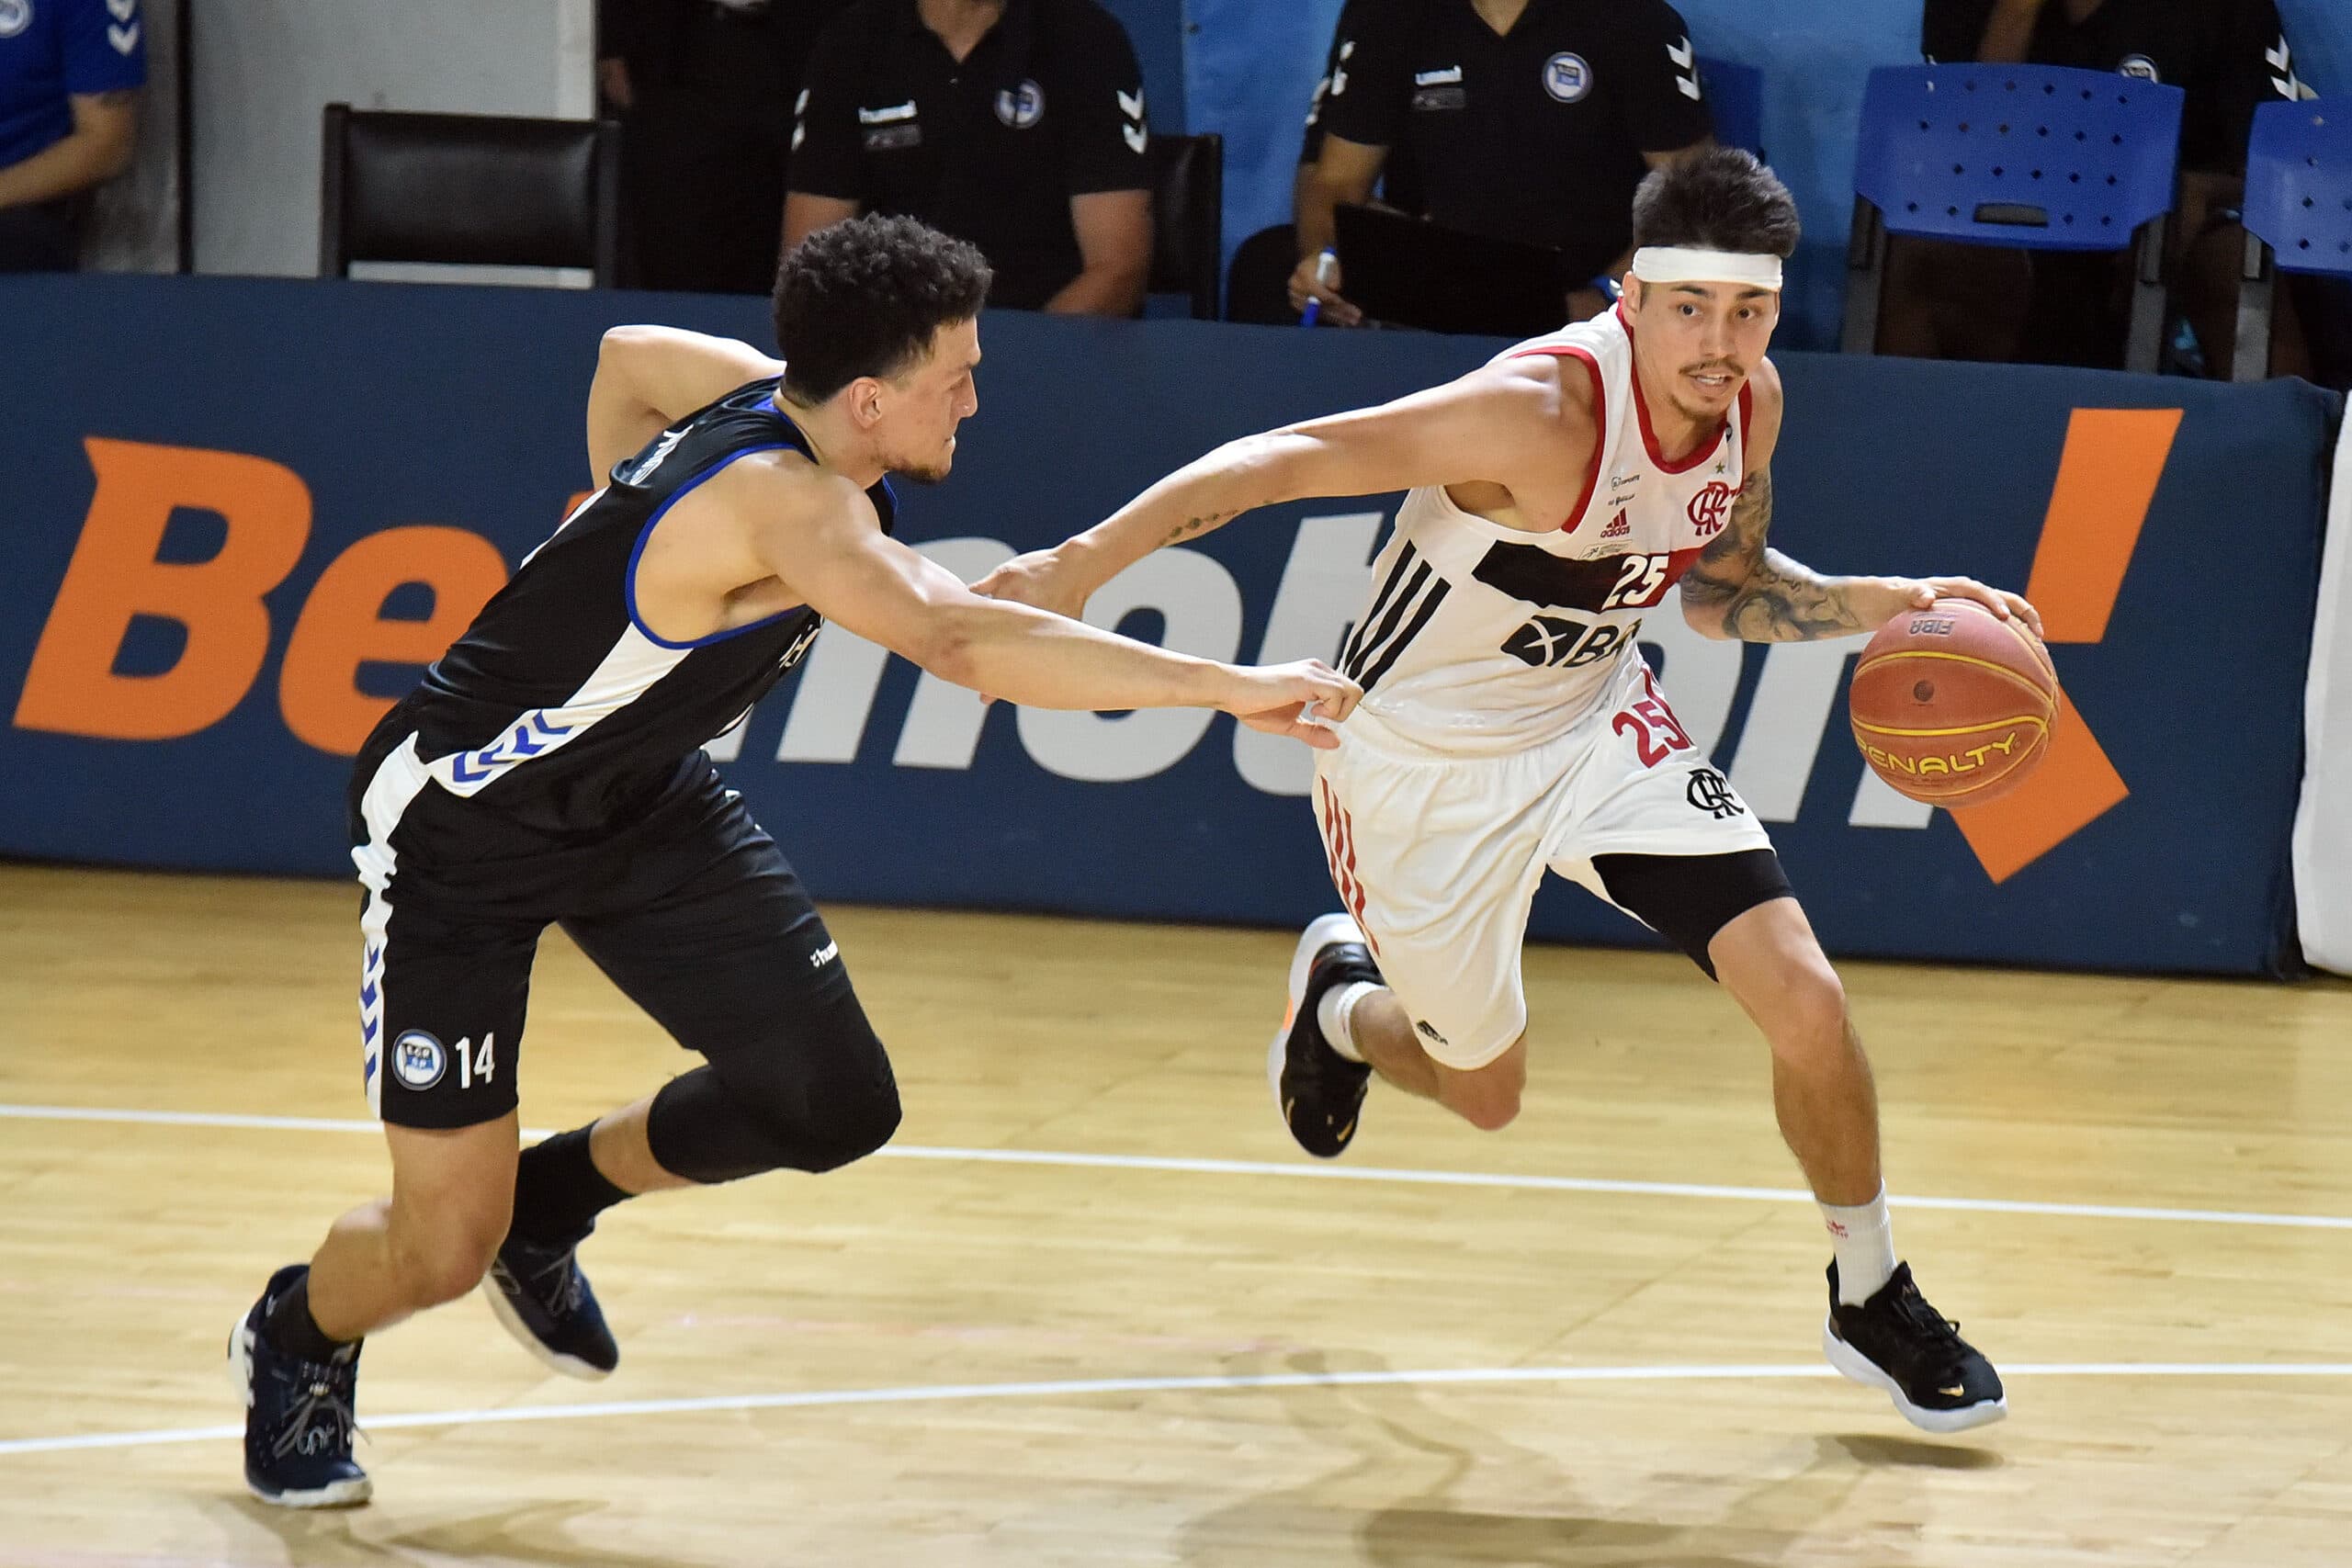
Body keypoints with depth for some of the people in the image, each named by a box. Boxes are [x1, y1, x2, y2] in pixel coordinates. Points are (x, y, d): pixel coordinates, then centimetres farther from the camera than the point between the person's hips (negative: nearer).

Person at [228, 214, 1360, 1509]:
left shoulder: (761, 390, -9)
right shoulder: (785, 500, -36)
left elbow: (628, 355, 15)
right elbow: (957, 640, -53)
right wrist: (1224, 687, -54)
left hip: (634, 795, 8)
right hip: (460, 827, -8)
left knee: (832, 1101, -4)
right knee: (442, 1250, -7)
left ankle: (551, 1203, 24)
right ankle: (295, 1341, 30)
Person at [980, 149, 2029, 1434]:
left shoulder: (1748, 401, -11)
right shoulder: (1540, 412, -34)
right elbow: (1282, 460, -32)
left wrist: (1884, 604, -7)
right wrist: (1080, 562, -37)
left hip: (1594, 721, 5)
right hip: (1423, 752, -5)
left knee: (1803, 1000, -9)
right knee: (1482, 1091, 13)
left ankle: (1872, 1298, 15)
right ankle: (1344, 998, 49)